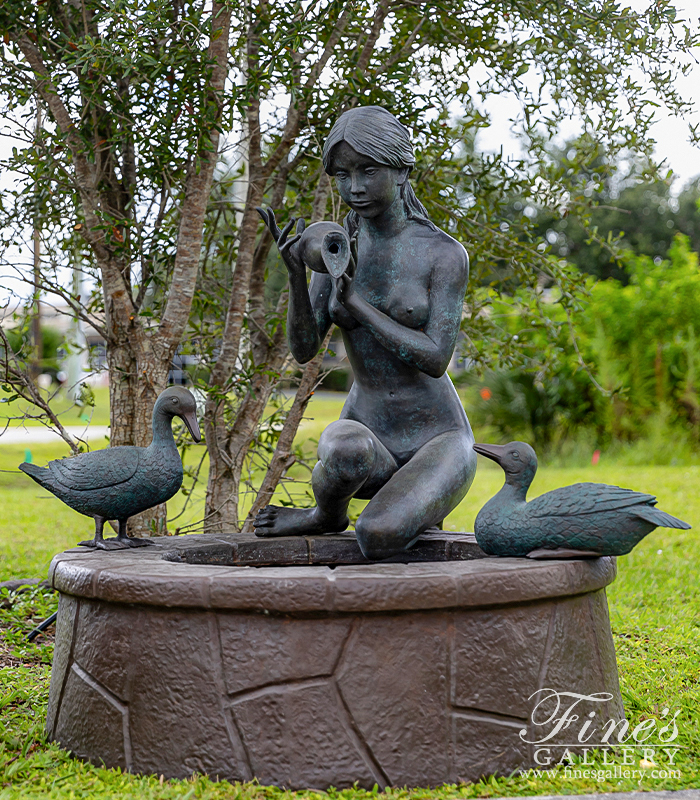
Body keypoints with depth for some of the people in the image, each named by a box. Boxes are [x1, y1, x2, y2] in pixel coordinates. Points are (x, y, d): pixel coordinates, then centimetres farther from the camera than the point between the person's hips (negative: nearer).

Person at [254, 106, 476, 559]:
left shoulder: (444, 253, -8)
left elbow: (435, 359, -17)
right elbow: (304, 350, -5)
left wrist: (355, 303, -20)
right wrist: (296, 272, -22)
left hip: (438, 441, -2)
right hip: (367, 436, 3)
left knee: (378, 535, -33)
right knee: (345, 448, -37)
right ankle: (328, 513, -3)